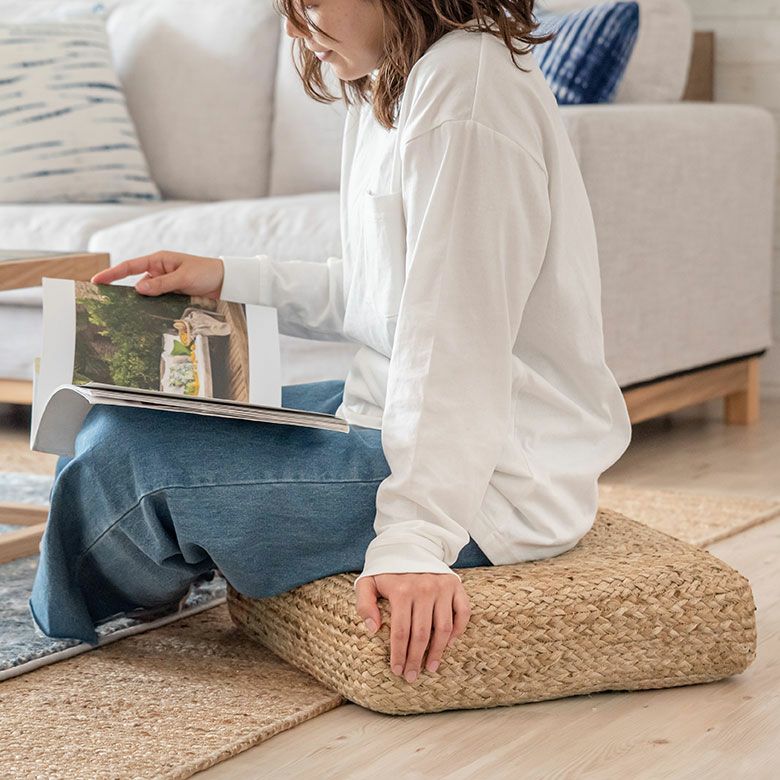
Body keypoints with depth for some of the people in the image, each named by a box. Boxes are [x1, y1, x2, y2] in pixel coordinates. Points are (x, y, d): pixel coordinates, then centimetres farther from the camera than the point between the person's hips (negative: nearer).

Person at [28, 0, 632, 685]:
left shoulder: (469, 85, -21)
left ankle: (66, 620, 22)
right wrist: (228, 279, 12)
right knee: (127, 415, 15)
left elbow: (460, 341, -25)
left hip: (491, 473, -10)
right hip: (399, 414, 10)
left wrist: (415, 539, -27)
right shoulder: (389, 85, 11)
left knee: (124, 452, -11)